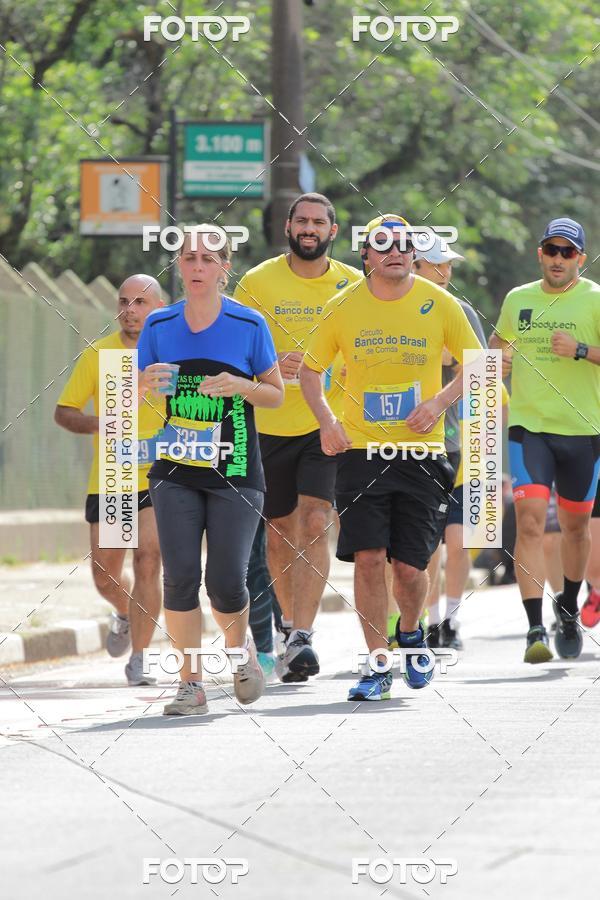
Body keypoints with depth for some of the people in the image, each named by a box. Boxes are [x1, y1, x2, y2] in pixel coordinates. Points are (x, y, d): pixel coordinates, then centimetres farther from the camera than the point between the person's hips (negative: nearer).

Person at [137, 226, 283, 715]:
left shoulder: (249, 325, -2)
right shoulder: (159, 325, 4)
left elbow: (277, 394, 5)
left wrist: (240, 385, -15)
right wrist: (147, 383, -13)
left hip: (235, 472, -2)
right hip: (176, 472, 2)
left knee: (226, 583, -6)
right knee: (180, 575, -9)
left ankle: (240, 649, 26)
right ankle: (191, 683, 1)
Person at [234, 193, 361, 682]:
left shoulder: (354, 286, 4)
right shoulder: (257, 282, 0)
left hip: (329, 425, -1)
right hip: (270, 425, 1)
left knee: (313, 522, -16)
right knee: (280, 530, 10)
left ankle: (301, 640, -22)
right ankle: (290, 621, 34)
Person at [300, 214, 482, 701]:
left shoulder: (439, 304, -1)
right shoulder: (343, 307, 0)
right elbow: (310, 369, 12)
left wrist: (440, 402, -8)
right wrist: (327, 419, -5)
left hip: (421, 453, 0)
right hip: (361, 450, 0)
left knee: (409, 565, -1)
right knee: (367, 557, -10)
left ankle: (411, 633, 31)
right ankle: (378, 666, 1)